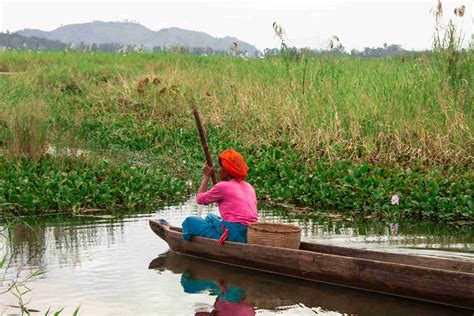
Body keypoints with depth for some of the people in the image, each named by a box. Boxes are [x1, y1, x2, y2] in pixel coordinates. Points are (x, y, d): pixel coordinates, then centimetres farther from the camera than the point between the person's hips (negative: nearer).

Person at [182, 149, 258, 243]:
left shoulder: (222, 186, -7)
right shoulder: (249, 187, 13)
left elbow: (199, 199, 8)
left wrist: (207, 176, 17)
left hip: (233, 235, -8)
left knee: (190, 221, 6)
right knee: (210, 218, 33)